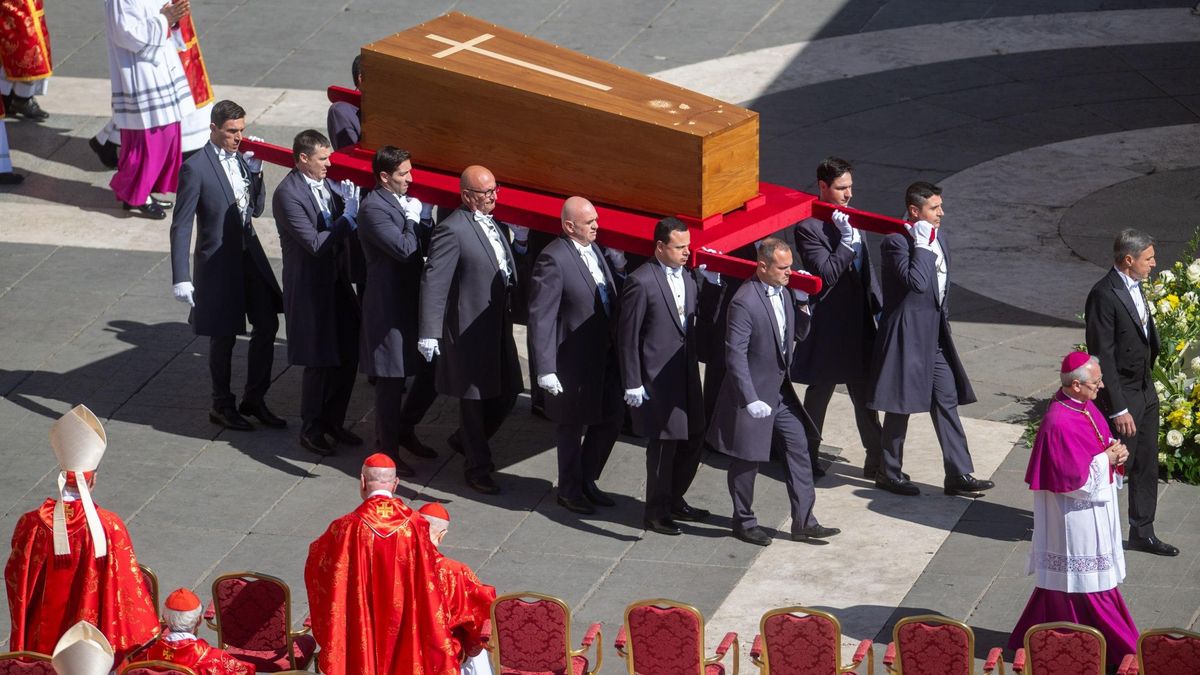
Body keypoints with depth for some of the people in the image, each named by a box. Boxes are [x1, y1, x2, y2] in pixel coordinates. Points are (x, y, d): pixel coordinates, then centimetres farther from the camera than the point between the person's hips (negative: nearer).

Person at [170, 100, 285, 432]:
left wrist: (255, 172, -6)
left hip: (250, 255, 7)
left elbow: (256, 209, 10)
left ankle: (254, 399, 25)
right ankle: (222, 405, 23)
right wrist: (181, 279, -19)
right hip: (219, 263, -7)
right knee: (224, 336, 6)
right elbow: (181, 227, -16)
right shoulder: (195, 168, -17)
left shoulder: (242, 158, 3)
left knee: (267, 325, 10)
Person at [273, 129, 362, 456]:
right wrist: (348, 219, -21)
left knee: (349, 354, 13)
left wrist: (351, 200, -9)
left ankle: (333, 421, 30)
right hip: (310, 287, -8)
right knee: (319, 362, 2)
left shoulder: (328, 184, 3)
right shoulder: (288, 194, -20)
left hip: (336, 281, 8)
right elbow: (314, 243, -25)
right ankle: (310, 430, 19)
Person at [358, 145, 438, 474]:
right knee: (391, 382, 2)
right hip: (389, 308, -9)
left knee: (433, 371, 15)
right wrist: (413, 218, -14)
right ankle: (387, 452, 16)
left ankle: (405, 430, 35)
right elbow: (403, 249, -26)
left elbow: (422, 243, 15)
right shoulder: (374, 208, -18)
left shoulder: (403, 200, 11)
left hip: (414, 301, 9)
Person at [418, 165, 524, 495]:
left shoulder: (497, 226, 10)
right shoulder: (452, 230, -16)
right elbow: (433, 282, -19)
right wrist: (429, 332, -23)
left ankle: (465, 441, 38)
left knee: (506, 393, 15)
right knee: (474, 400, 4)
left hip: (499, 327, 8)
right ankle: (478, 469, 18)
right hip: (469, 331, -8)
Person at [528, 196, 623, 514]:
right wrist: (545, 369, -23)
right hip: (574, 360, -8)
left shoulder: (594, 250, 6)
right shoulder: (554, 259, -20)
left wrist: (618, 346, 13)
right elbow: (540, 317, -21)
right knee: (574, 428, 8)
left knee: (611, 419, 15)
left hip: (605, 354, 8)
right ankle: (569, 491, 27)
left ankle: (586, 480, 34)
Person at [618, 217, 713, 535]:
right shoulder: (641, 282, -15)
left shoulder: (687, 279, 8)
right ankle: (656, 512, 14)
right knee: (663, 445, -1)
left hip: (686, 374, 8)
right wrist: (632, 384, -13)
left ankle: (674, 500, 32)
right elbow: (628, 336, -13)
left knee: (692, 440, 14)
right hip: (656, 379, -8)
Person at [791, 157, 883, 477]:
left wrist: (878, 307, 14)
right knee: (819, 394, 6)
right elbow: (826, 274, -22)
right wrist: (847, 240, -24)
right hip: (828, 327, -6)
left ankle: (877, 460, 13)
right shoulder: (808, 227, -14)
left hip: (859, 324, 6)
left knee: (865, 396, 9)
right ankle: (808, 459, 19)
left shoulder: (850, 218, 9)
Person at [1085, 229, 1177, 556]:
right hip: (1121, 396, -9)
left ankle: (1142, 532, 26)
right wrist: (1118, 409, -21)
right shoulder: (1104, 295, -21)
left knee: (1147, 466, 15)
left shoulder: (1135, 287, 6)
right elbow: (1103, 356, -22)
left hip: (1145, 392, 9)